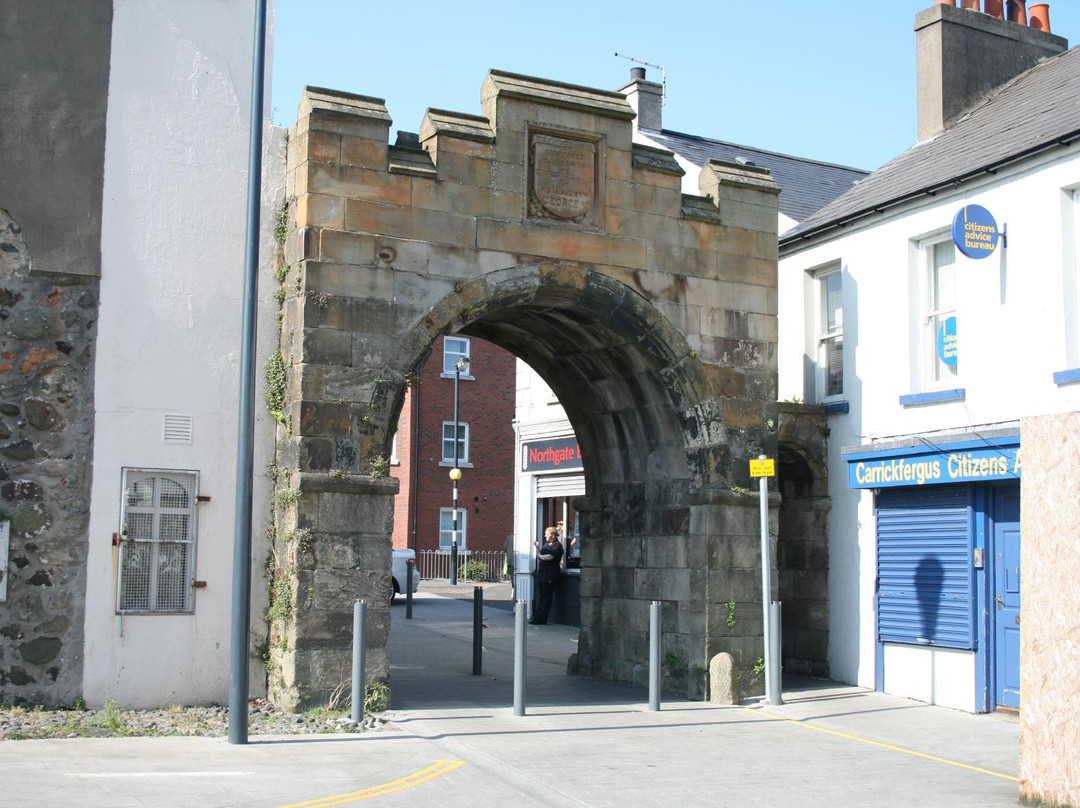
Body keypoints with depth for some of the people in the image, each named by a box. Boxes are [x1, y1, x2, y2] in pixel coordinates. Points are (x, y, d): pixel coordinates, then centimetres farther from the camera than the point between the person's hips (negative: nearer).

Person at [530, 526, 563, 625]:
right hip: (542, 573, 8)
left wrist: (540, 556, -2)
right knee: (540, 596, 8)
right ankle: (537, 618, 9)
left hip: (550, 575, -8)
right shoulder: (546, 544, 18)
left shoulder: (557, 546, -8)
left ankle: (540, 619, -1)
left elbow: (549, 557, -19)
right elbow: (540, 555, 16)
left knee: (546, 597, -3)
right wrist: (537, 547, 5)